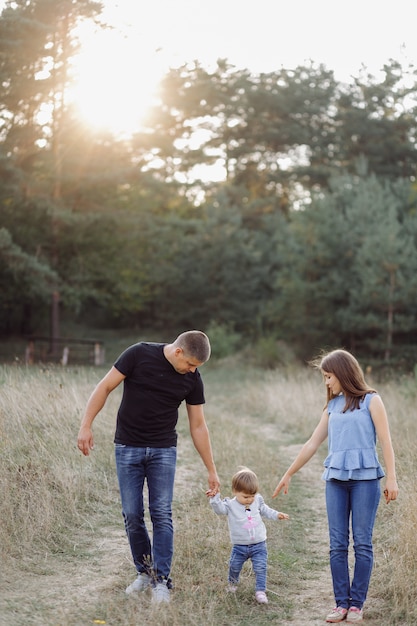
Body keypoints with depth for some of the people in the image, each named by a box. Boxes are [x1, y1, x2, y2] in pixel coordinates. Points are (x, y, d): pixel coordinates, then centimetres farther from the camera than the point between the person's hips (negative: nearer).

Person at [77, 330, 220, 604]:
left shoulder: (192, 379, -3)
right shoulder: (139, 354, -12)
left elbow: (198, 426, 4)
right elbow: (105, 388, -7)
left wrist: (211, 470, 5)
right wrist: (86, 425, -15)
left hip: (163, 450, 1)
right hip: (128, 448, -1)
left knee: (162, 514, -8)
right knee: (132, 516, 1)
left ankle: (161, 581, -2)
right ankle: (145, 572, 18)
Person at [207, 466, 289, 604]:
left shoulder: (257, 501, 0)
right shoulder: (230, 505, -10)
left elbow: (266, 511, 16)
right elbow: (219, 509, -25)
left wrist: (277, 515, 6)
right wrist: (214, 498, -40)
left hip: (259, 545, 1)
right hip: (239, 546, -1)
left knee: (260, 568, -6)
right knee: (234, 566, 13)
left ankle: (260, 591, 1)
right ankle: (233, 583, 41)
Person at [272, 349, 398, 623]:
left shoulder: (370, 400, 3)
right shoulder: (332, 406, 17)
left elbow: (385, 441, -3)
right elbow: (313, 443, 21)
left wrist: (392, 478, -11)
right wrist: (289, 474, 23)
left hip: (365, 477, -4)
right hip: (336, 479, 5)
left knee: (362, 542, -2)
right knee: (338, 544, 1)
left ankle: (357, 603, 4)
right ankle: (342, 602, 7)